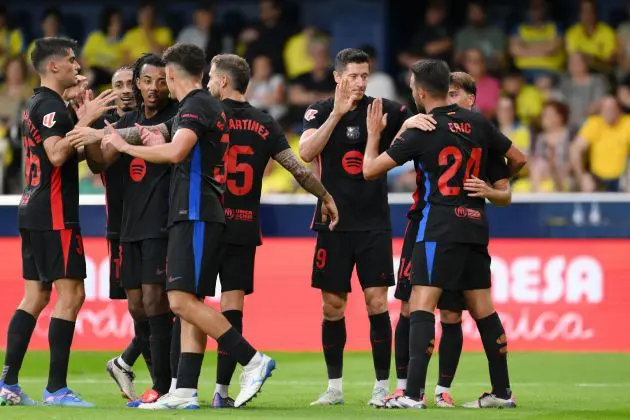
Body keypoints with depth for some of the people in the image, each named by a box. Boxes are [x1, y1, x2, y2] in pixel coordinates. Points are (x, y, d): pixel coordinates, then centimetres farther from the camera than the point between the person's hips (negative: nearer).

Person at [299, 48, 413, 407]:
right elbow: (306, 152, -15)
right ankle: (334, 387, 15)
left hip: (374, 223, -1)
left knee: (377, 302, -7)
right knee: (333, 305, 5)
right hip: (334, 224, 1)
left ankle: (382, 387, -1)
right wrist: (337, 113, -24)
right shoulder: (321, 111, 0)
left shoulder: (385, 110, 0)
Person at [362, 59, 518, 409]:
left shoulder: (422, 131, -6)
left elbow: (370, 169, -3)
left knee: (421, 305, -10)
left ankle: (414, 393, -20)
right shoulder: (477, 123, 8)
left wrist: (374, 133, 14)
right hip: (476, 225, 6)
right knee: (483, 309, 13)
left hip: (440, 226, -6)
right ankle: (502, 391, 17)